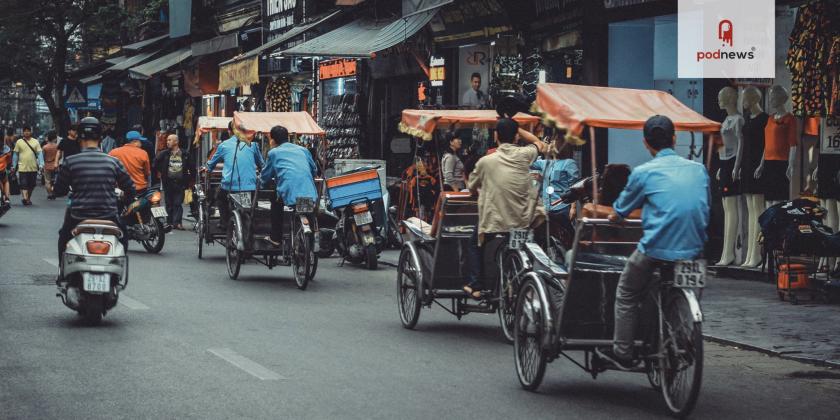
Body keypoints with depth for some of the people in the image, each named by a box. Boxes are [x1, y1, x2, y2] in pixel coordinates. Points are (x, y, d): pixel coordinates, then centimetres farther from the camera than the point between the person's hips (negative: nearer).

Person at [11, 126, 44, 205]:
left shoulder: (35, 142, 6)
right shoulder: (19, 142, 4)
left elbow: (39, 153, 2)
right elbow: (15, 154, 8)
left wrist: (41, 164, -9)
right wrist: (14, 166, 6)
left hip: (33, 168, 2)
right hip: (22, 168, -2)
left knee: (31, 185, 10)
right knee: (24, 184, -12)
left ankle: (28, 198, 25)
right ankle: (24, 198, -23)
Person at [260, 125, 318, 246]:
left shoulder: (273, 153, 11)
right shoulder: (303, 150, 21)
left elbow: (265, 177, 18)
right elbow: (314, 170, 28)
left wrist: (262, 179, 41)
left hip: (288, 193, -3)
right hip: (310, 194, 3)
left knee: (276, 204, 26)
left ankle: (275, 238, 24)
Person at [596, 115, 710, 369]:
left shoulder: (644, 172, -2)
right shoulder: (699, 169, 10)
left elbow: (619, 212, 12)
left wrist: (613, 217, 35)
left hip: (656, 250, -4)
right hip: (694, 250, 4)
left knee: (626, 295, 15)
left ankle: (622, 353, 13)